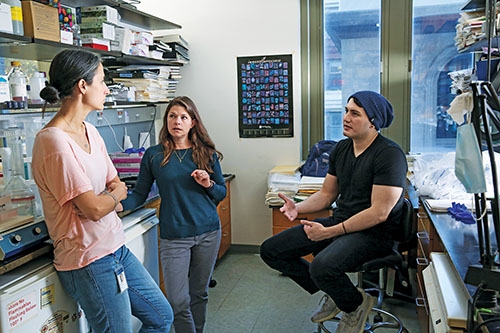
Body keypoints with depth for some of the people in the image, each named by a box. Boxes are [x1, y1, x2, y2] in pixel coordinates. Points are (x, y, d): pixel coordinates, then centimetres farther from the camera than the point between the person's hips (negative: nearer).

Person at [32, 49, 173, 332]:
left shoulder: (89, 131, 8)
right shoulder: (53, 141, -21)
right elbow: (94, 208, -23)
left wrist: (106, 199, -10)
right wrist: (117, 193, -2)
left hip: (117, 247, 9)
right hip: (90, 262, -9)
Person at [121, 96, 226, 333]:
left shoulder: (207, 153, 4)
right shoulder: (153, 155, 0)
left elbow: (222, 193, 9)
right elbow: (140, 194, 1)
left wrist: (209, 184, -11)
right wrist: (120, 204, -17)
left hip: (208, 233, 2)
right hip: (173, 236, -1)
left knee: (199, 293, 15)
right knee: (178, 302, -2)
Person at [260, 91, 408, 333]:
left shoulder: (390, 155, -16)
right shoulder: (341, 149, 9)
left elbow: (379, 213, -21)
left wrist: (330, 232, -22)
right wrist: (298, 208, -5)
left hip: (373, 233, -8)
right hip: (339, 222, 8)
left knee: (322, 267, -36)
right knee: (270, 250, -1)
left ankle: (356, 304, 0)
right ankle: (333, 293, 13)